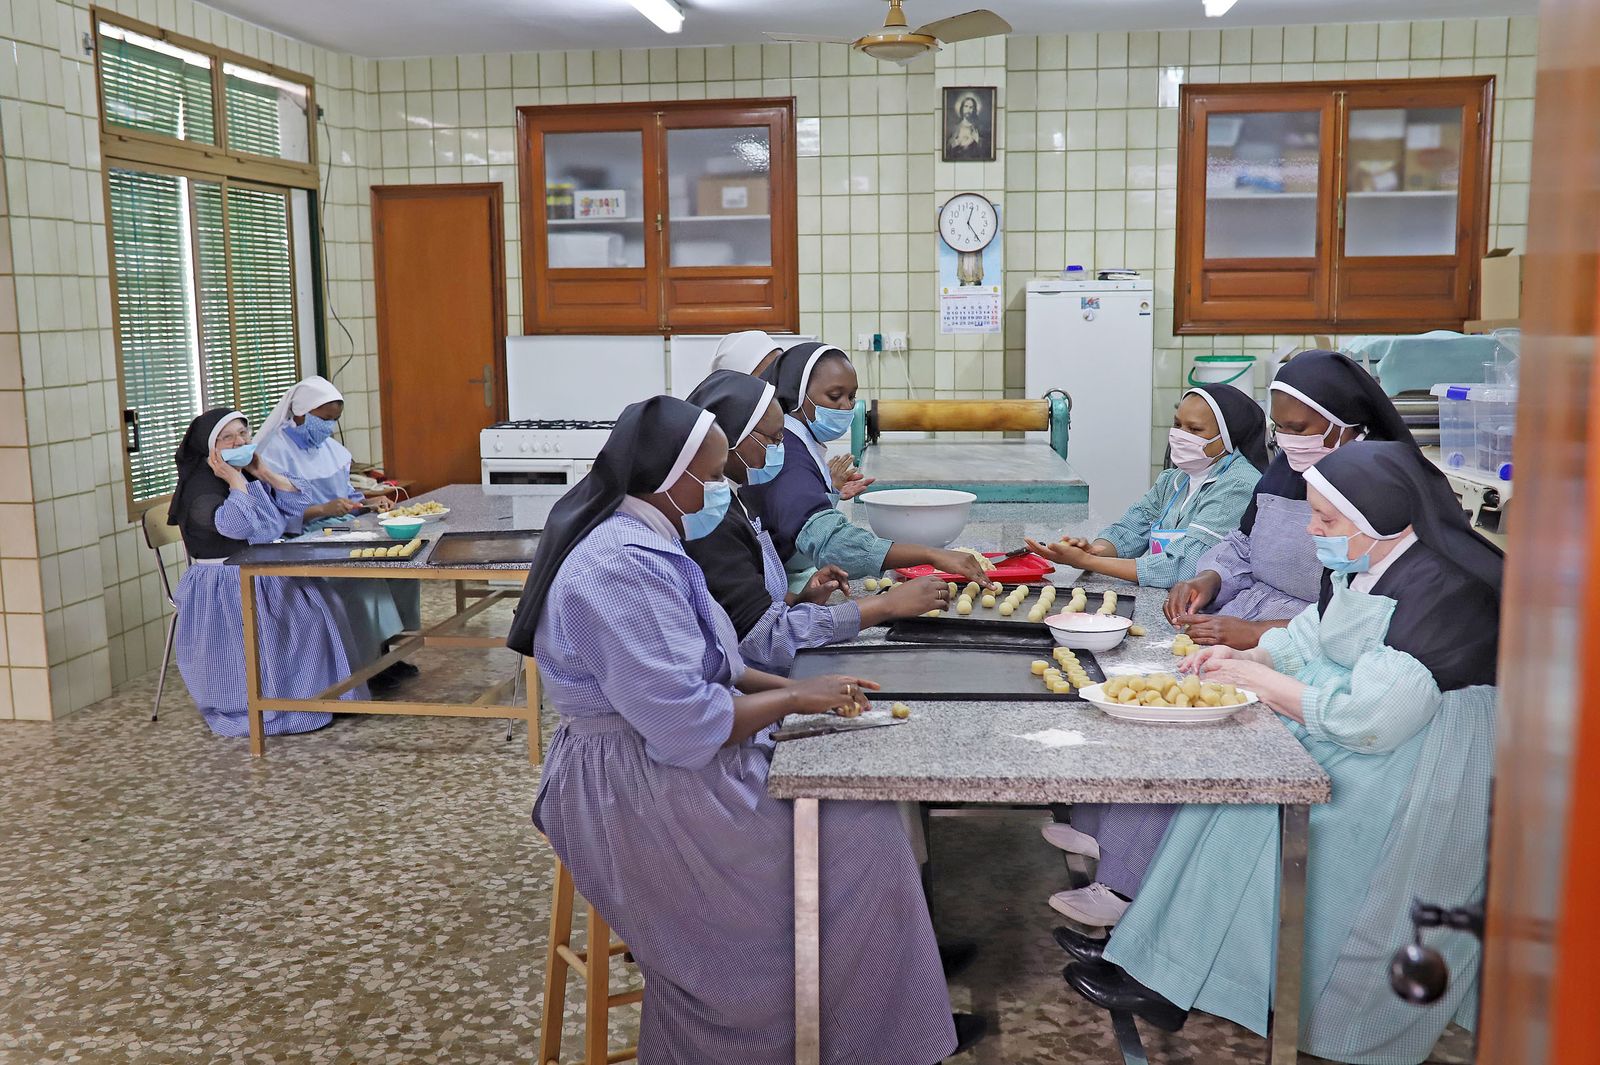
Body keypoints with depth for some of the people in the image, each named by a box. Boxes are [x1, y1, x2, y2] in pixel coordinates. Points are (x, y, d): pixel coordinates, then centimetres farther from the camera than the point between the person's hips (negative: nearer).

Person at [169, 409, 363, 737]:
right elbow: (238, 525, -32)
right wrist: (234, 479, -21)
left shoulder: (251, 478, 12)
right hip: (222, 588, -8)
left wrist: (263, 472, -3)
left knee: (317, 611, -10)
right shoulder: (200, 489, -13)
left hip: (268, 577, 8)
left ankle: (322, 696, -1)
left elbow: (300, 503, 7)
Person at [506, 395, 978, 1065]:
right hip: (643, 799, -10)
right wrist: (795, 698, -15)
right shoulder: (625, 569, -25)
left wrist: (787, 686, 1)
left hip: (656, 768, 10)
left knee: (845, 800, 6)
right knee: (858, 845, -6)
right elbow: (686, 724, -28)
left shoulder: (637, 542, 7)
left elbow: (701, 664, 15)